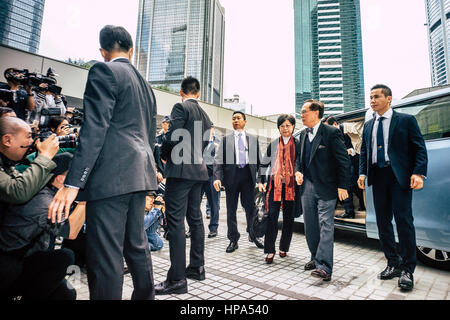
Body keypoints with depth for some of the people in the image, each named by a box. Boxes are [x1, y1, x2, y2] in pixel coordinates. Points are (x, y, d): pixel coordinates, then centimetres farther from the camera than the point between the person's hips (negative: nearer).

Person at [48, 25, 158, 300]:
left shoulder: (104, 71, -2)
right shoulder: (145, 84, 21)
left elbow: (94, 129, -15)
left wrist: (72, 183, -16)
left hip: (111, 176, -8)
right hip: (138, 175, 9)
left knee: (105, 257, -2)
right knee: (137, 246, 19)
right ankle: (145, 296, 34)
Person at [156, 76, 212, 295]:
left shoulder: (181, 107, -6)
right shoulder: (205, 115, 17)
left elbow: (172, 137, -16)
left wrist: (164, 155, 1)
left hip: (180, 170, -8)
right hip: (198, 171, 8)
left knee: (175, 222, -6)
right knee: (195, 219, 14)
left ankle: (177, 279, -1)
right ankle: (197, 267, 25)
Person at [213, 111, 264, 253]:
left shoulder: (253, 139, 13)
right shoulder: (226, 139, 9)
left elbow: (258, 159, 11)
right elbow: (219, 160, 1)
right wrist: (217, 177, -12)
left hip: (248, 175, 0)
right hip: (231, 175, 0)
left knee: (250, 207, 5)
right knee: (231, 209, 6)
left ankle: (253, 235, 28)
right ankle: (233, 240, 19)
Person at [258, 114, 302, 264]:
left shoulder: (298, 144, 6)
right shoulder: (273, 144, 10)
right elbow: (264, 164, 14)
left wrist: (299, 172, -15)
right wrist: (261, 181, 5)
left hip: (291, 185, 0)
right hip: (275, 184, 0)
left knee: (288, 218, 8)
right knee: (272, 217, -5)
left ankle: (284, 248, 24)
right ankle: (270, 251, 3)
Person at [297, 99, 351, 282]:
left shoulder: (332, 133, -9)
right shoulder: (303, 135, 12)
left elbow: (344, 161, -11)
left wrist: (342, 186, -14)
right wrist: (299, 172, 5)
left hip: (325, 188, -7)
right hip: (307, 187, 7)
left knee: (325, 225, -6)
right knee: (310, 226, 13)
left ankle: (324, 267, -2)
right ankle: (316, 258, 29)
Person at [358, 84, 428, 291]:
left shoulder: (406, 120, 2)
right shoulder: (368, 126, 16)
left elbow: (420, 148, -2)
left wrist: (418, 173, -15)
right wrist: (363, 173, 4)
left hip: (399, 176, -5)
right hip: (378, 176, 5)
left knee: (404, 220, -3)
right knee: (383, 221, 7)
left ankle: (407, 269, 10)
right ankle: (393, 264, 20)